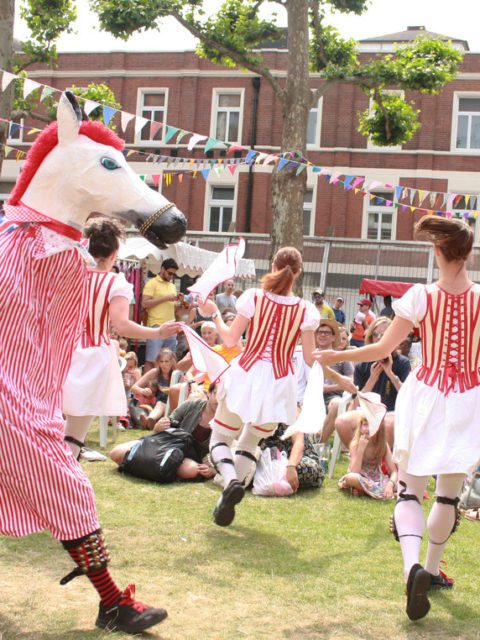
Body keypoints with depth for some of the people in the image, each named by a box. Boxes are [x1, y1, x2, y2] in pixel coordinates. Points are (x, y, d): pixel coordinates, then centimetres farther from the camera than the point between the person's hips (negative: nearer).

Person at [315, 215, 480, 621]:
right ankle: (431, 569, 27)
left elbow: (383, 348, -5)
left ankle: (413, 565, -22)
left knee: (410, 489, 1)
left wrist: (334, 356, 8)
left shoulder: (421, 297, -9)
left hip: (427, 397, -1)